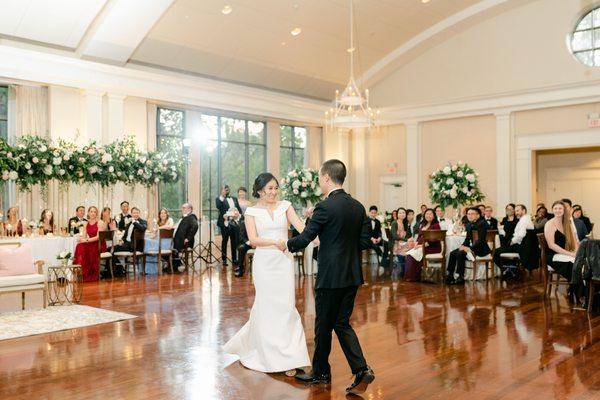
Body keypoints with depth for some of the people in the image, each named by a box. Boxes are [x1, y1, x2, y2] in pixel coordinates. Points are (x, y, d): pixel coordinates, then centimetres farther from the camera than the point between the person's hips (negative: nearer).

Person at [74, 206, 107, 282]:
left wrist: (87, 240, -24)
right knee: (80, 247, -26)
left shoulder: (100, 222, -4)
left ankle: (91, 276, -21)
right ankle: (81, 274, -24)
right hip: (90, 244, 5)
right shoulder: (85, 223, 13)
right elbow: (84, 236, 6)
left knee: (90, 250, -33)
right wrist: (80, 238, -18)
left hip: (99, 244, -4)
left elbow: (98, 237, -14)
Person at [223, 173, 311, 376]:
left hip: (284, 261, 1)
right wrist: (275, 242, -23)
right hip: (264, 262, -1)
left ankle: (287, 355, 9)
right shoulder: (251, 211, 3)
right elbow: (253, 240, -7)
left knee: (286, 305, -1)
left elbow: (300, 226, -8)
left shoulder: (285, 206, 6)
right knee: (267, 307, 5)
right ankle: (270, 356, 22)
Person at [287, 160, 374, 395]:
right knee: (342, 323, 15)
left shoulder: (325, 207, -16)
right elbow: (365, 242, 8)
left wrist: (287, 244, 7)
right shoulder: (358, 207, 6)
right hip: (352, 276, 7)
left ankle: (320, 372, 25)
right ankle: (361, 370, 5)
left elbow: (304, 239, -13)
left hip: (330, 277, -7)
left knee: (323, 325, 9)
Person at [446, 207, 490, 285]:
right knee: (452, 253, -5)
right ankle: (450, 276, -2)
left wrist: (470, 248, -27)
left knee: (461, 254, -26)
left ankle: (461, 277, -19)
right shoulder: (469, 225, 12)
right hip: (472, 247, 9)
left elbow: (481, 240, -21)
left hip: (481, 249, -9)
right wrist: (463, 246, -5)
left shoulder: (482, 223, -13)